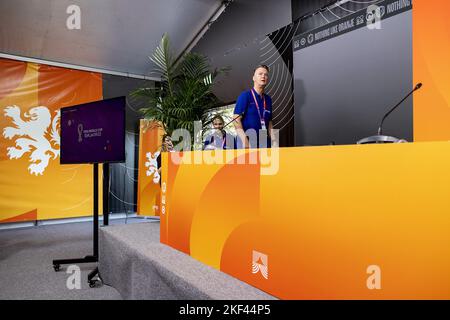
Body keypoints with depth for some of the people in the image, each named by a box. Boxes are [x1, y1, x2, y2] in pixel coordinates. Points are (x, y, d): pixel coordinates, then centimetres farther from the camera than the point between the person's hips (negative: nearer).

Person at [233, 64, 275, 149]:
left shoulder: (268, 99, 15)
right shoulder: (245, 96, -2)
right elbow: (236, 120, -8)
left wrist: (274, 141, 7)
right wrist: (245, 140, -19)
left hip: (264, 142, 6)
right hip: (248, 142, -6)